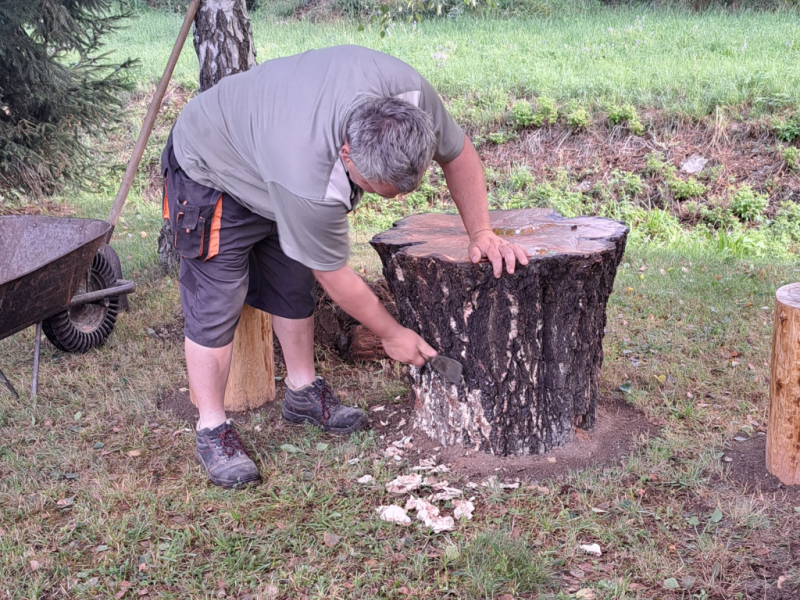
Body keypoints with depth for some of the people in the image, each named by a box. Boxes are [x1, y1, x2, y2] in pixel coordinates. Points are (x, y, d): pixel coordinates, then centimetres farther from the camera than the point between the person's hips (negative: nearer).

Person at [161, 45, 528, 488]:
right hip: (211, 172, -7)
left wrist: (481, 233, -14)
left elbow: (457, 153, -8)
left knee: (293, 288, 12)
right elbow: (333, 275, -26)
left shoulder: (410, 92, -30)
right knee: (216, 305, -9)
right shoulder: (307, 183, -44)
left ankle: (304, 393, 28)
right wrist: (391, 334, -13)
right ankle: (211, 431, 4)